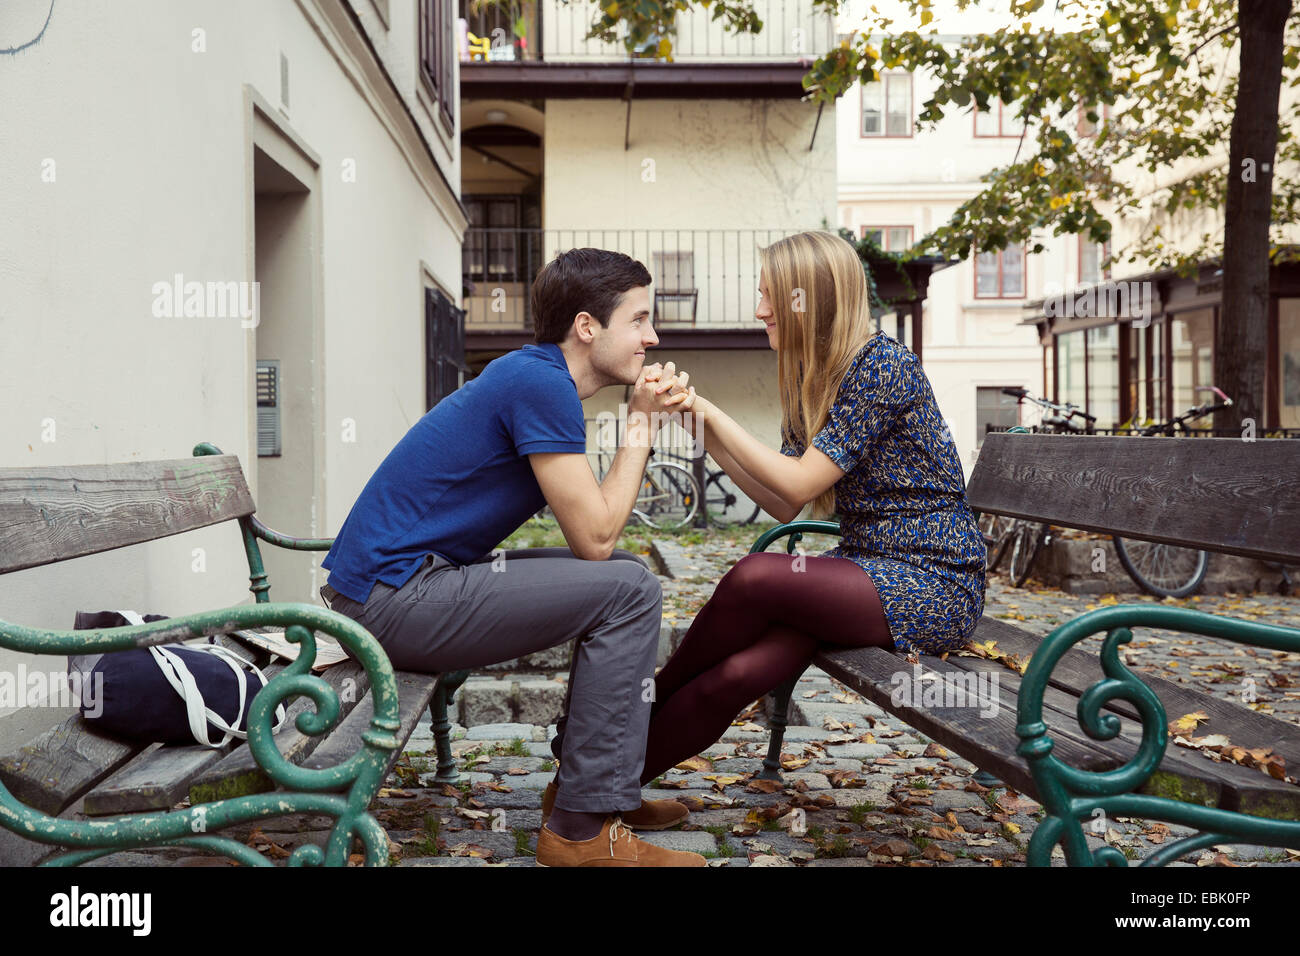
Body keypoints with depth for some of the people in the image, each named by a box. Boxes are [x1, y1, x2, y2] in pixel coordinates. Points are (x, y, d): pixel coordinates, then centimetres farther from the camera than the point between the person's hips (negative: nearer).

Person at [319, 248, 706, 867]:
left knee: (620, 572, 15)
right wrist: (641, 426, -6)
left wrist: (646, 421, 3)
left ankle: (582, 783, 20)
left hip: (391, 589, 10)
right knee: (628, 589, -15)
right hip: (391, 600, -10)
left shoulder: (533, 377, 15)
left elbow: (592, 527, 11)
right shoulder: (541, 384, -16)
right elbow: (594, 538, -16)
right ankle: (584, 829, -9)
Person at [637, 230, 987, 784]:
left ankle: (648, 705, -5)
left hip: (933, 584, -7)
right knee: (736, 672, -19)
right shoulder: (815, 379, 13)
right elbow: (783, 508, 8)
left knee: (756, 577, -26)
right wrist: (704, 430, 1)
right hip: (868, 566, 7)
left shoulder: (884, 365, -14)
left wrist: (711, 412, -13)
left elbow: (799, 484, -18)